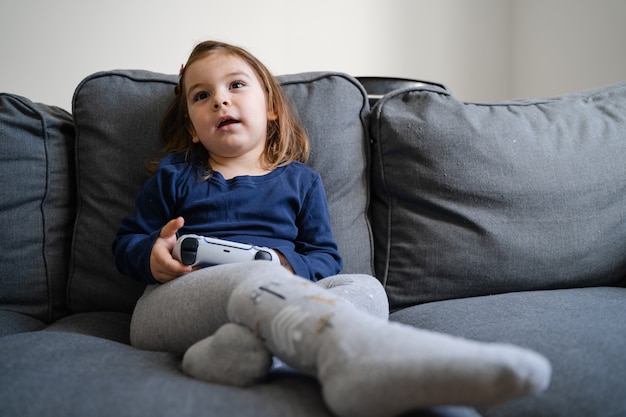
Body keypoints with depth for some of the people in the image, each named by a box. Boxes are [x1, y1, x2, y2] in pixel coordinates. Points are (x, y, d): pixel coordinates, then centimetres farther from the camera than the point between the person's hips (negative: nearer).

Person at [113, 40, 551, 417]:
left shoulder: (300, 180, 21)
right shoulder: (174, 174, 22)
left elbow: (326, 258, 15)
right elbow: (126, 239, 21)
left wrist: (289, 268, -9)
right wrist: (151, 255, -4)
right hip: (176, 298, -2)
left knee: (365, 287, -23)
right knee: (254, 278, -36)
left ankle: (242, 343, -52)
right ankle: (355, 351, -70)